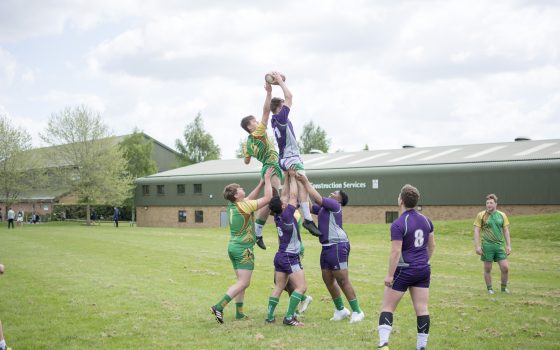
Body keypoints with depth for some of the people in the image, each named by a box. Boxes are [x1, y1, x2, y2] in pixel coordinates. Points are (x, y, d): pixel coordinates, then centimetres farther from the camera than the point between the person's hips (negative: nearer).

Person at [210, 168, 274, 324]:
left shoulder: (232, 205, 7)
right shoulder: (244, 206, -15)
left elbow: (251, 198, 23)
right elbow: (268, 198, -13)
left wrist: (262, 182, 21)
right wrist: (267, 179, -3)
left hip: (234, 246, 9)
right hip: (243, 248, -9)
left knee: (241, 281, 14)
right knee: (243, 283, -8)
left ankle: (239, 312, 13)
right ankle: (219, 306, -16)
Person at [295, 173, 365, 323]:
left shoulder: (334, 205, -4)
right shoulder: (323, 208, 21)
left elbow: (318, 198, -16)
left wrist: (306, 182, -10)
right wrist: (305, 186, 13)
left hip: (337, 246, -9)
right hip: (327, 247, 9)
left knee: (343, 280, -8)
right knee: (328, 280, 10)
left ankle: (357, 311, -1)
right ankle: (340, 310, 22)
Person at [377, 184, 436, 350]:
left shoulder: (398, 224, -16)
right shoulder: (426, 220, 5)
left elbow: (396, 252, -19)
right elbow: (432, 246, 15)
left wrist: (389, 275, -13)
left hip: (404, 271, -6)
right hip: (423, 270, 6)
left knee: (387, 307, 4)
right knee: (422, 309, 5)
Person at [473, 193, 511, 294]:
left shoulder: (502, 215, 8)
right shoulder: (481, 215, 0)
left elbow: (506, 231, 11)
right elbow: (476, 231, -1)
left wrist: (508, 245, 5)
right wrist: (477, 246, -8)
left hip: (500, 245, 2)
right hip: (487, 245, -2)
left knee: (505, 268, -3)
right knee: (488, 269, 4)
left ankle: (504, 287, 16)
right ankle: (489, 289, 18)